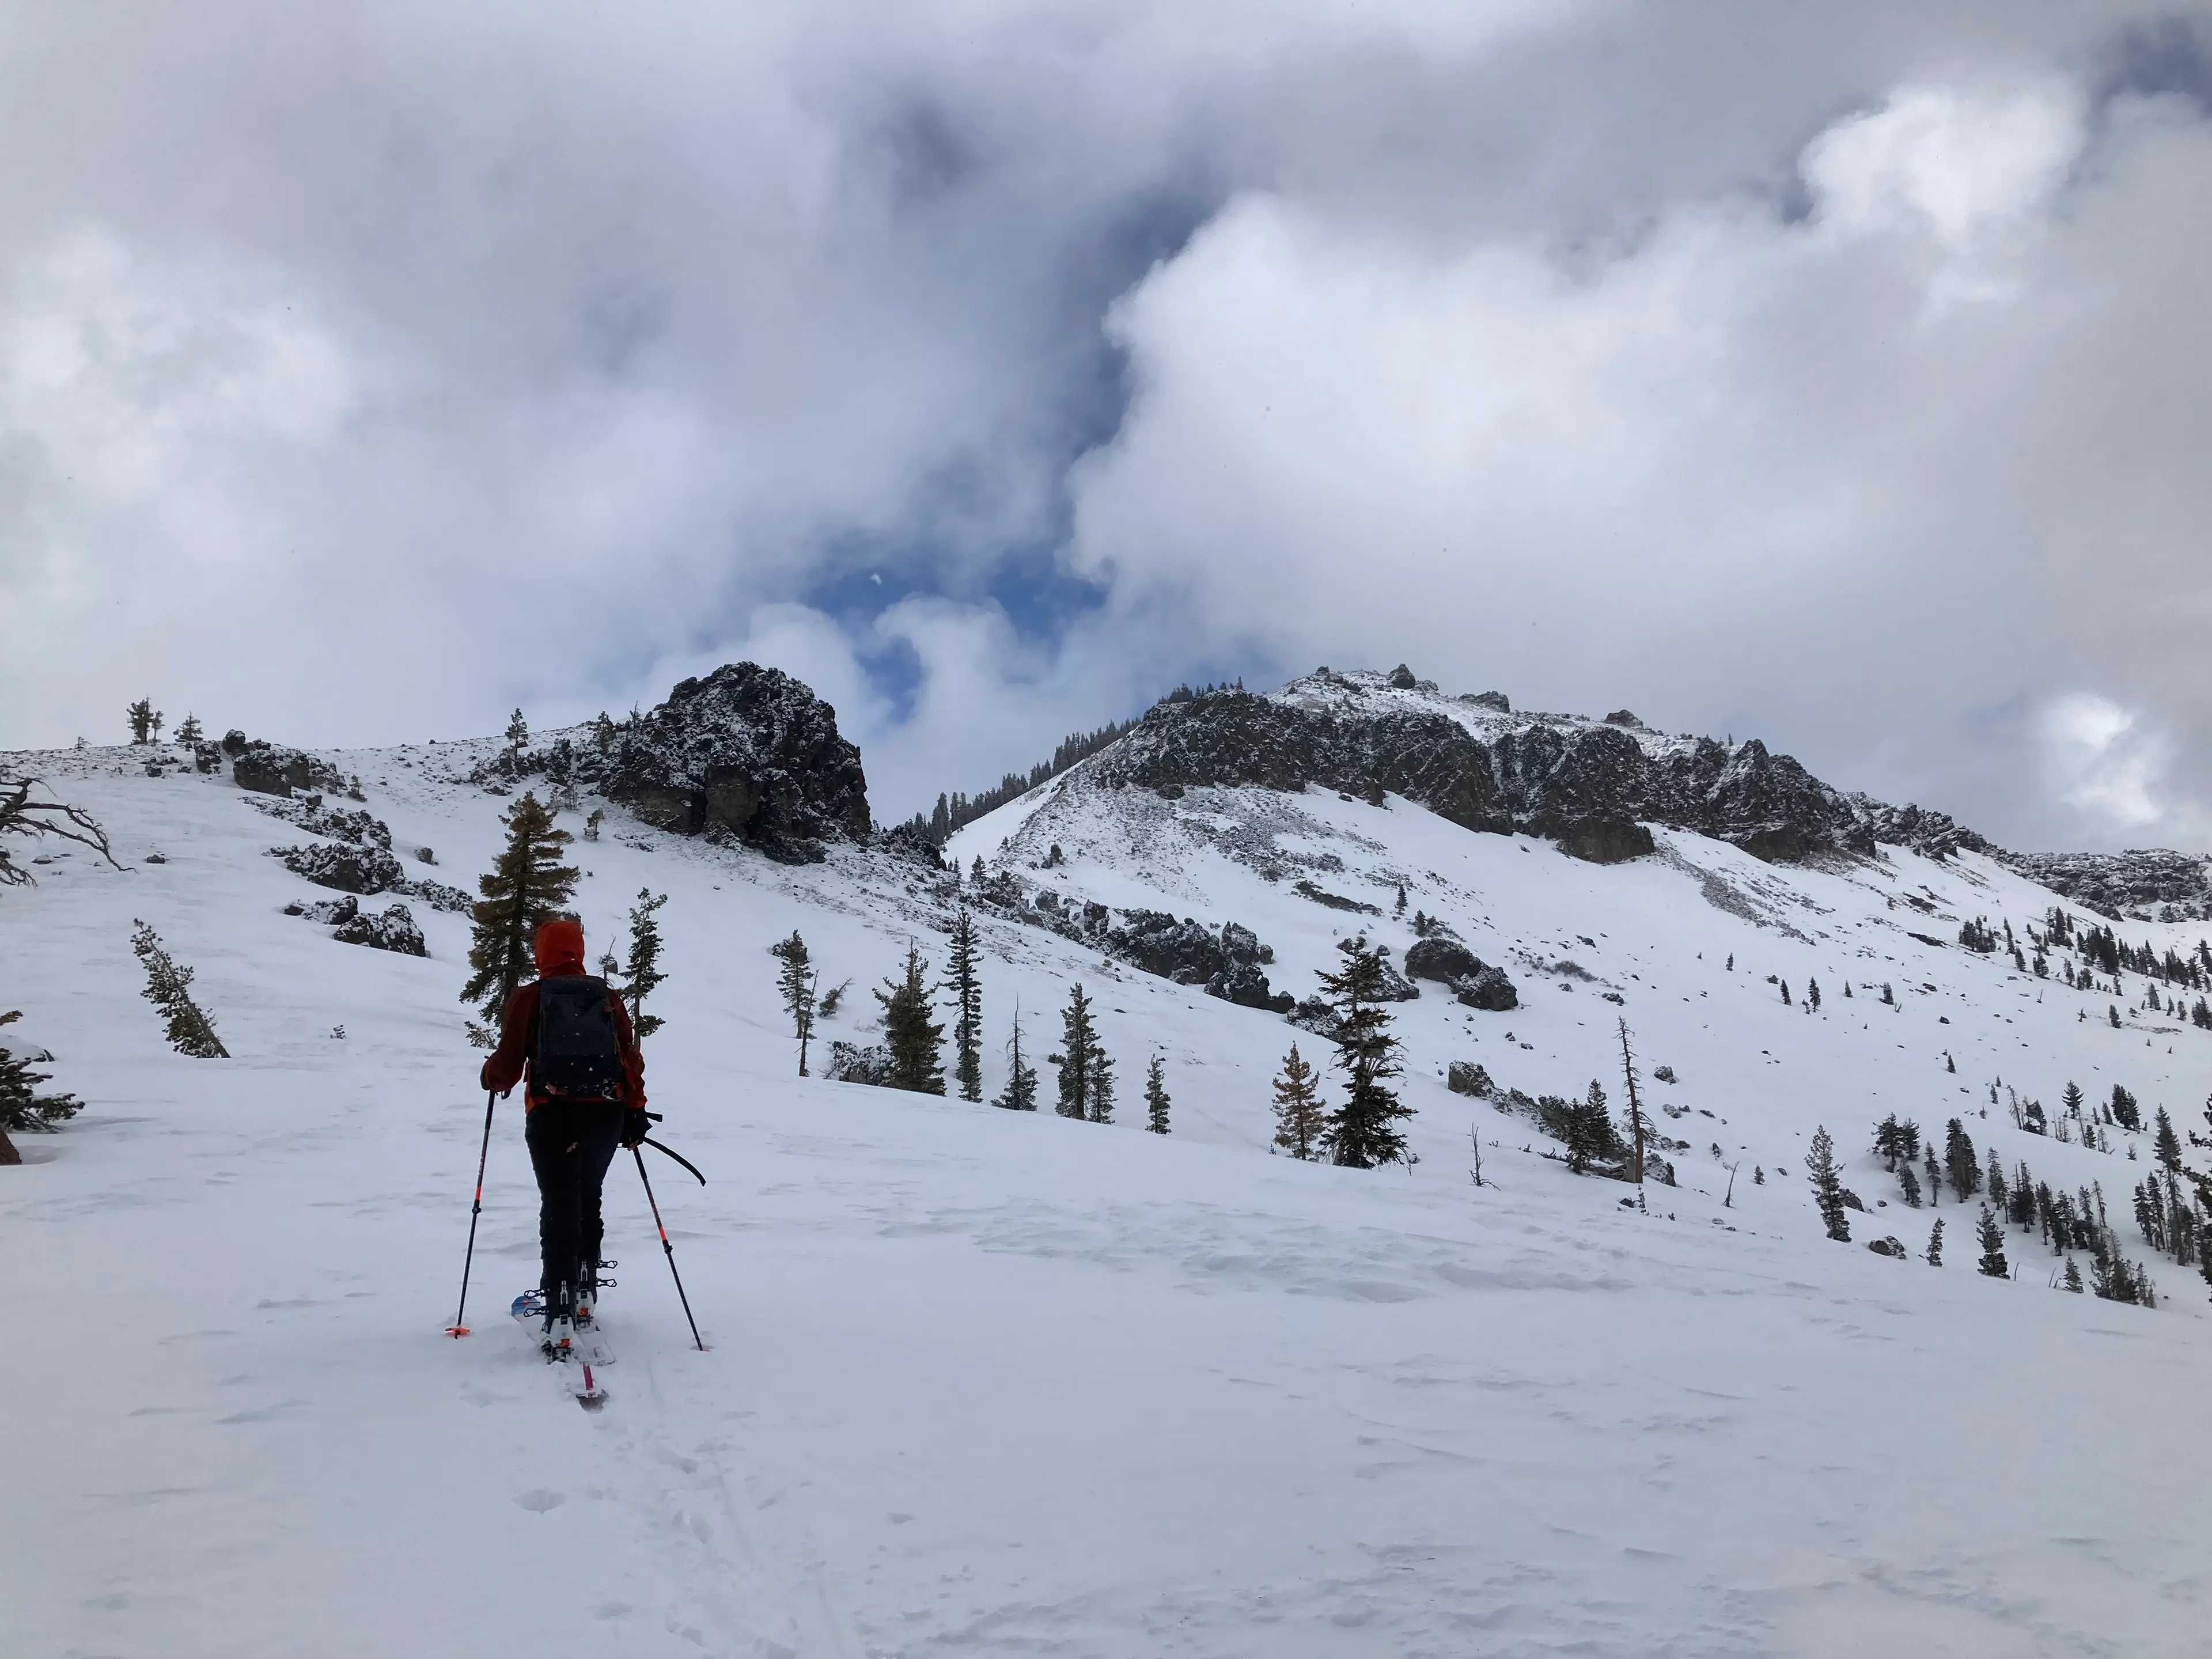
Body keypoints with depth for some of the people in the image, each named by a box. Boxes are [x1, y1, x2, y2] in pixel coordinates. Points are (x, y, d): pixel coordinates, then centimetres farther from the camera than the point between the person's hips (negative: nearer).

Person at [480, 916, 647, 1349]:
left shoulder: (528, 998, -1)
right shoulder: (609, 999, 6)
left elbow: (508, 1066, -4)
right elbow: (631, 1059, 2)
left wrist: (491, 1077, 18)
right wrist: (636, 1111, 8)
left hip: (553, 1115, -3)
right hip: (607, 1115, 3)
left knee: (559, 1207, -1)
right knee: (588, 1199, 22)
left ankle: (561, 1312, -11)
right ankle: (584, 1294, 25)